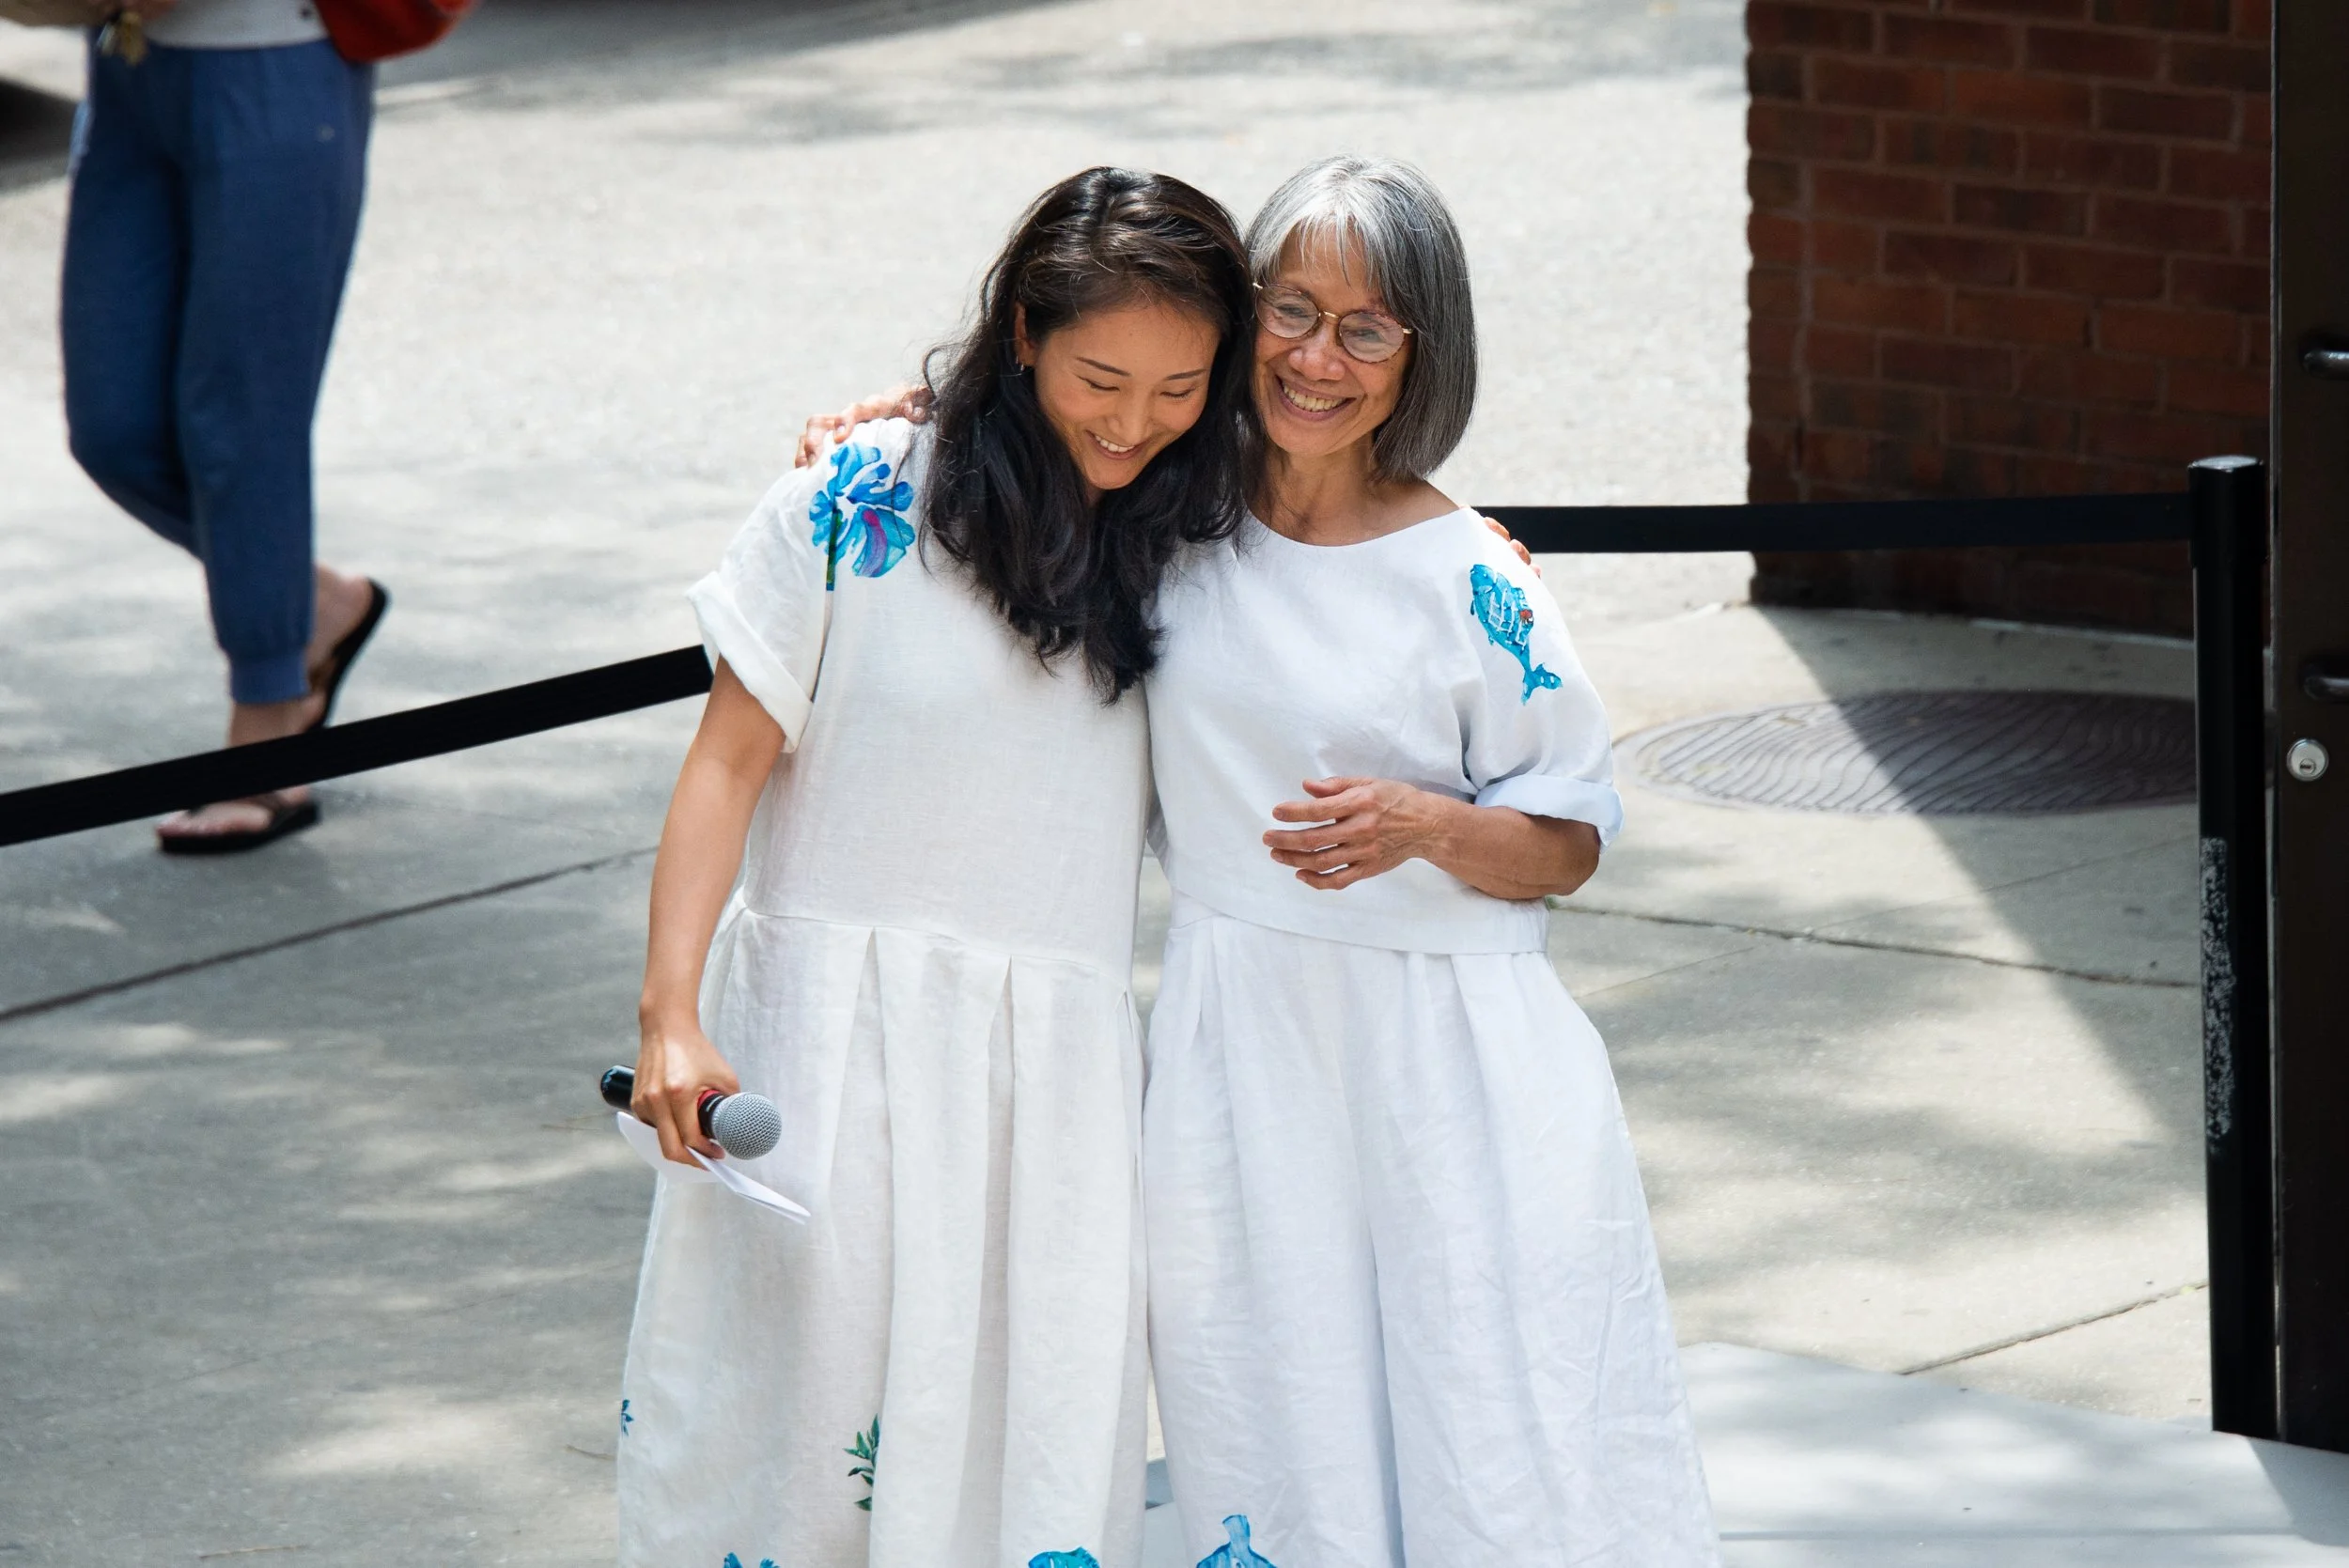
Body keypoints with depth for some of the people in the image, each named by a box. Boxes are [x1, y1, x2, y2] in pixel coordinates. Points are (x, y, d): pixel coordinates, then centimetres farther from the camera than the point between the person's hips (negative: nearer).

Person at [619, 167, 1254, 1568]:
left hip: (1061, 1068, 2)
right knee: (787, 1418, -3)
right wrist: (672, 1014, -8)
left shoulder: (1192, 544, 6)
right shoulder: (864, 501, -4)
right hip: (836, 1040, -2)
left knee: (1041, 1447, -5)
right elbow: (732, 759, -1)